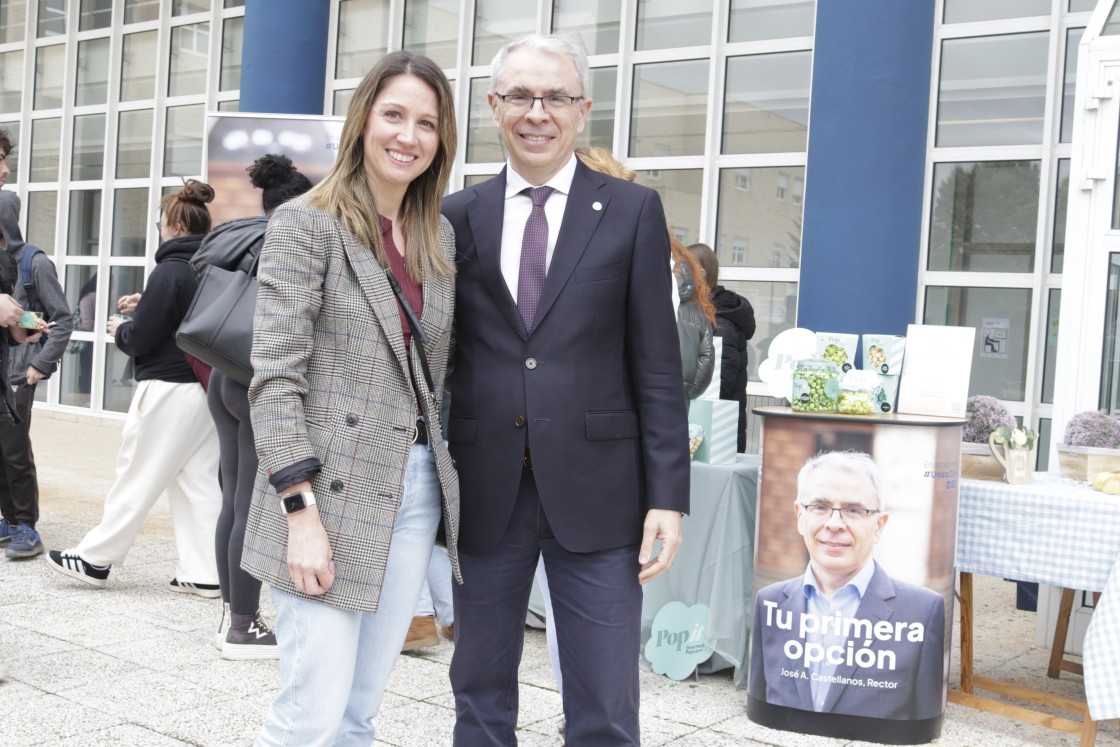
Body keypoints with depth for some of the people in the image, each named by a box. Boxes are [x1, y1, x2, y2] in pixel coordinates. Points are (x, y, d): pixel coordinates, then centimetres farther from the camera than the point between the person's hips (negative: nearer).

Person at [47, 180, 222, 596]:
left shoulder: (170, 271, -14)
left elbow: (141, 339, -13)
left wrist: (119, 330, 7)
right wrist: (145, 306, 15)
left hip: (169, 390, -7)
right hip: (207, 387, 7)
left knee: (137, 479, 3)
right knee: (199, 481, 8)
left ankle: (95, 559, 15)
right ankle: (203, 573, 8)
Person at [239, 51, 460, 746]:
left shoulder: (440, 239, 13)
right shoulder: (306, 223, -5)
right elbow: (276, 376, -12)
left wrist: (447, 481, 9)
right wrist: (302, 512, -18)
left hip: (417, 491, 6)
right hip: (332, 491, -5)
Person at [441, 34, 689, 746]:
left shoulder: (633, 212, 2)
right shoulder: (457, 218, 6)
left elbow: (657, 367, 0)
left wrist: (667, 498, -5)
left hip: (595, 493, -2)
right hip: (483, 492, 2)